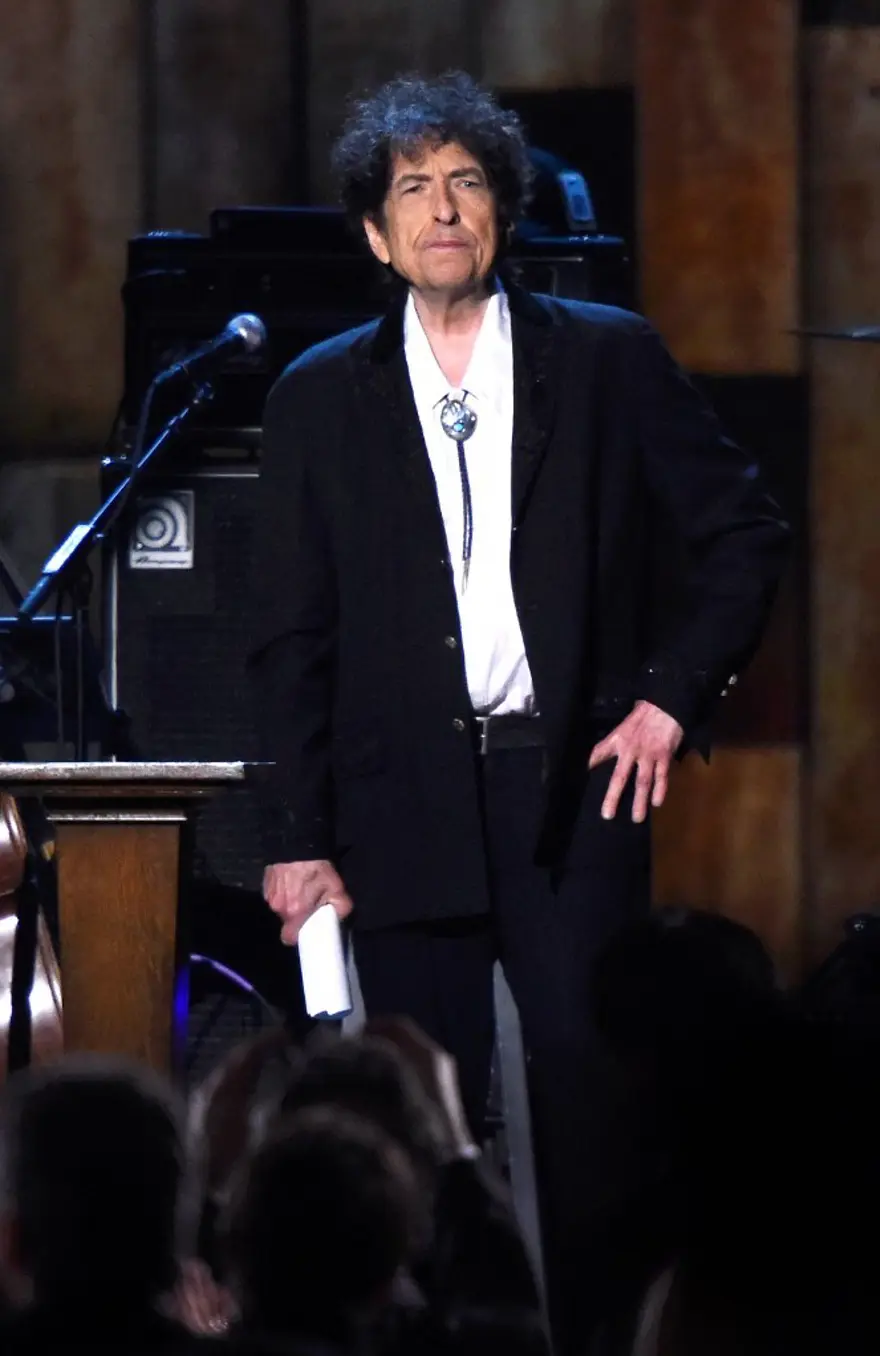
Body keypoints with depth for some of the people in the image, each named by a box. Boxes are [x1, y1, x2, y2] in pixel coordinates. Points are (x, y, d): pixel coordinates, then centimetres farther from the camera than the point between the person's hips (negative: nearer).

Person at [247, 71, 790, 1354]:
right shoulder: (321, 398, 9)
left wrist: (673, 694, 0)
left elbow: (745, 531, 10)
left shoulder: (608, 359, 6)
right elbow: (290, 639, 9)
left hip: (574, 786, -1)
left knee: (589, 1087, -7)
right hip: (407, 804, 1)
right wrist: (297, 838, 3)